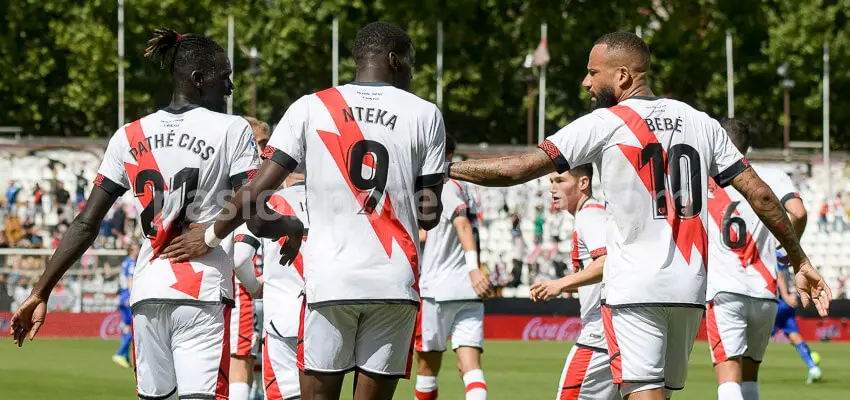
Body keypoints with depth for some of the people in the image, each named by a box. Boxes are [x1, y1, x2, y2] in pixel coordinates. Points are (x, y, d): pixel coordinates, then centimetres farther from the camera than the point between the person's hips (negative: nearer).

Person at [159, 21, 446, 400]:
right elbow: (430, 213, 4)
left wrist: (211, 236, 13)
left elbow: (258, 189, 0)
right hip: (394, 283, 0)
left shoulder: (311, 108, 4)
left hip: (329, 280, 0)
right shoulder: (425, 115, 4)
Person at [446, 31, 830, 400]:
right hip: (690, 289, 6)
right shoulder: (700, 123, 12)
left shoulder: (605, 124, -4)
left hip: (634, 290, -6)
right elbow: (759, 193, 10)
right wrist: (800, 261, 17)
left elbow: (521, 168, -7)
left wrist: (444, 169, 2)